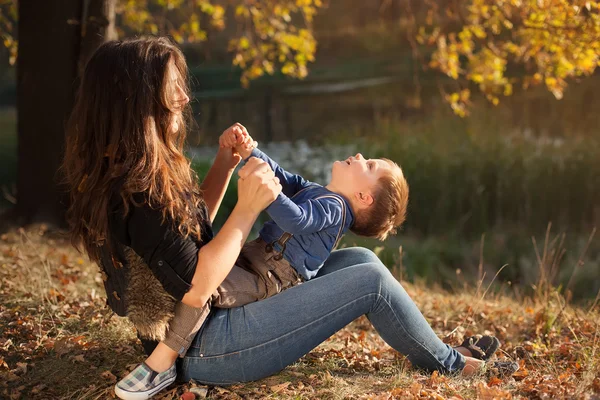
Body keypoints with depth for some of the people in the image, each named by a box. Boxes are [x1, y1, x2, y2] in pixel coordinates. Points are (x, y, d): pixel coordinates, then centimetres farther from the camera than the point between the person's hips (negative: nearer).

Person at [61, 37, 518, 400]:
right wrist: (248, 209, -21)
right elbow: (196, 289, -26)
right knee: (371, 279, -10)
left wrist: (225, 165, 5)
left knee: (359, 259, 13)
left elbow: (191, 230, 17)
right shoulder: (136, 187, -26)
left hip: (212, 320, 10)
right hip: (205, 348, -10)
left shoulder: (122, 174, 6)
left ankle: (436, 352, 24)